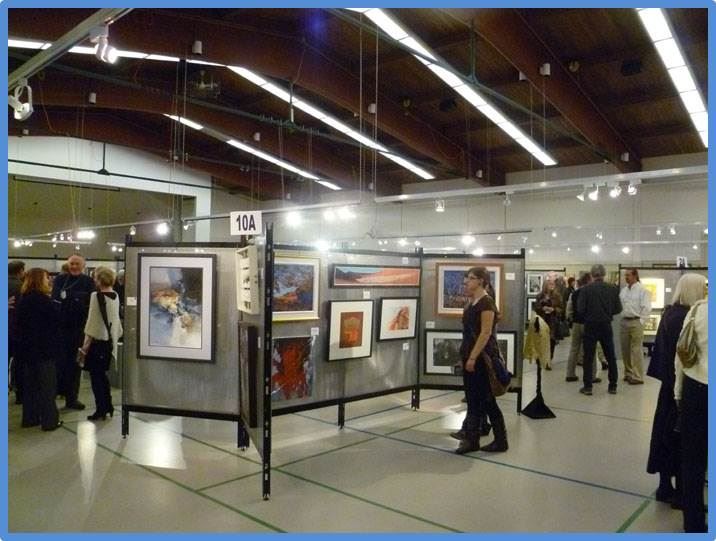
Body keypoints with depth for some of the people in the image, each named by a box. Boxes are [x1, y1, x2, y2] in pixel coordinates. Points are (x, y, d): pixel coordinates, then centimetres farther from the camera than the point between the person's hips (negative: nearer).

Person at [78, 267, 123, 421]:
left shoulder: (96, 296, -15)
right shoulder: (115, 295, 4)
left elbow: (93, 320, -15)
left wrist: (86, 343, -10)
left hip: (98, 339, -7)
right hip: (110, 339, 7)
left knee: (95, 375, 5)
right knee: (102, 374, 19)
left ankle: (101, 409, 8)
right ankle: (108, 406, 23)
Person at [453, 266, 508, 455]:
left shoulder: (486, 303, -16)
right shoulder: (472, 303, 11)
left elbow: (486, 333, -21)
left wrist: (473, 357, -23)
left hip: (482, 358, -9)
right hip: (470, 356, 9)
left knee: (486, 400, 1)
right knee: (472, 400, 11)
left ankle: (501, 441, 15)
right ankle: (471, 439, 19)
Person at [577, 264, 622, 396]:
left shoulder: (586, 289, -12)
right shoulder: (613, 289, -4)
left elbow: (580, 308, -13)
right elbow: (618, 308, -2)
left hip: (590, 326, -2)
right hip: (606, 326, 2)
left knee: (588, 357, 4)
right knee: (610, 357, 14)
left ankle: (587, 386, 5)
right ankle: (613, 386, 19)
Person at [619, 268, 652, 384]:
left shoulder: (642, 290, -7)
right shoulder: (624, 290, 12)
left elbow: (646, 308, -11)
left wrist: (640, 322, -12)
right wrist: (622, 319, 5)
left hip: (636, 322, -6)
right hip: (624, 321, 6)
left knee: (636, 350, -5)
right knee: (625, 350, 10)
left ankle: (637, 377, 1)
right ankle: (628, 373, 21)